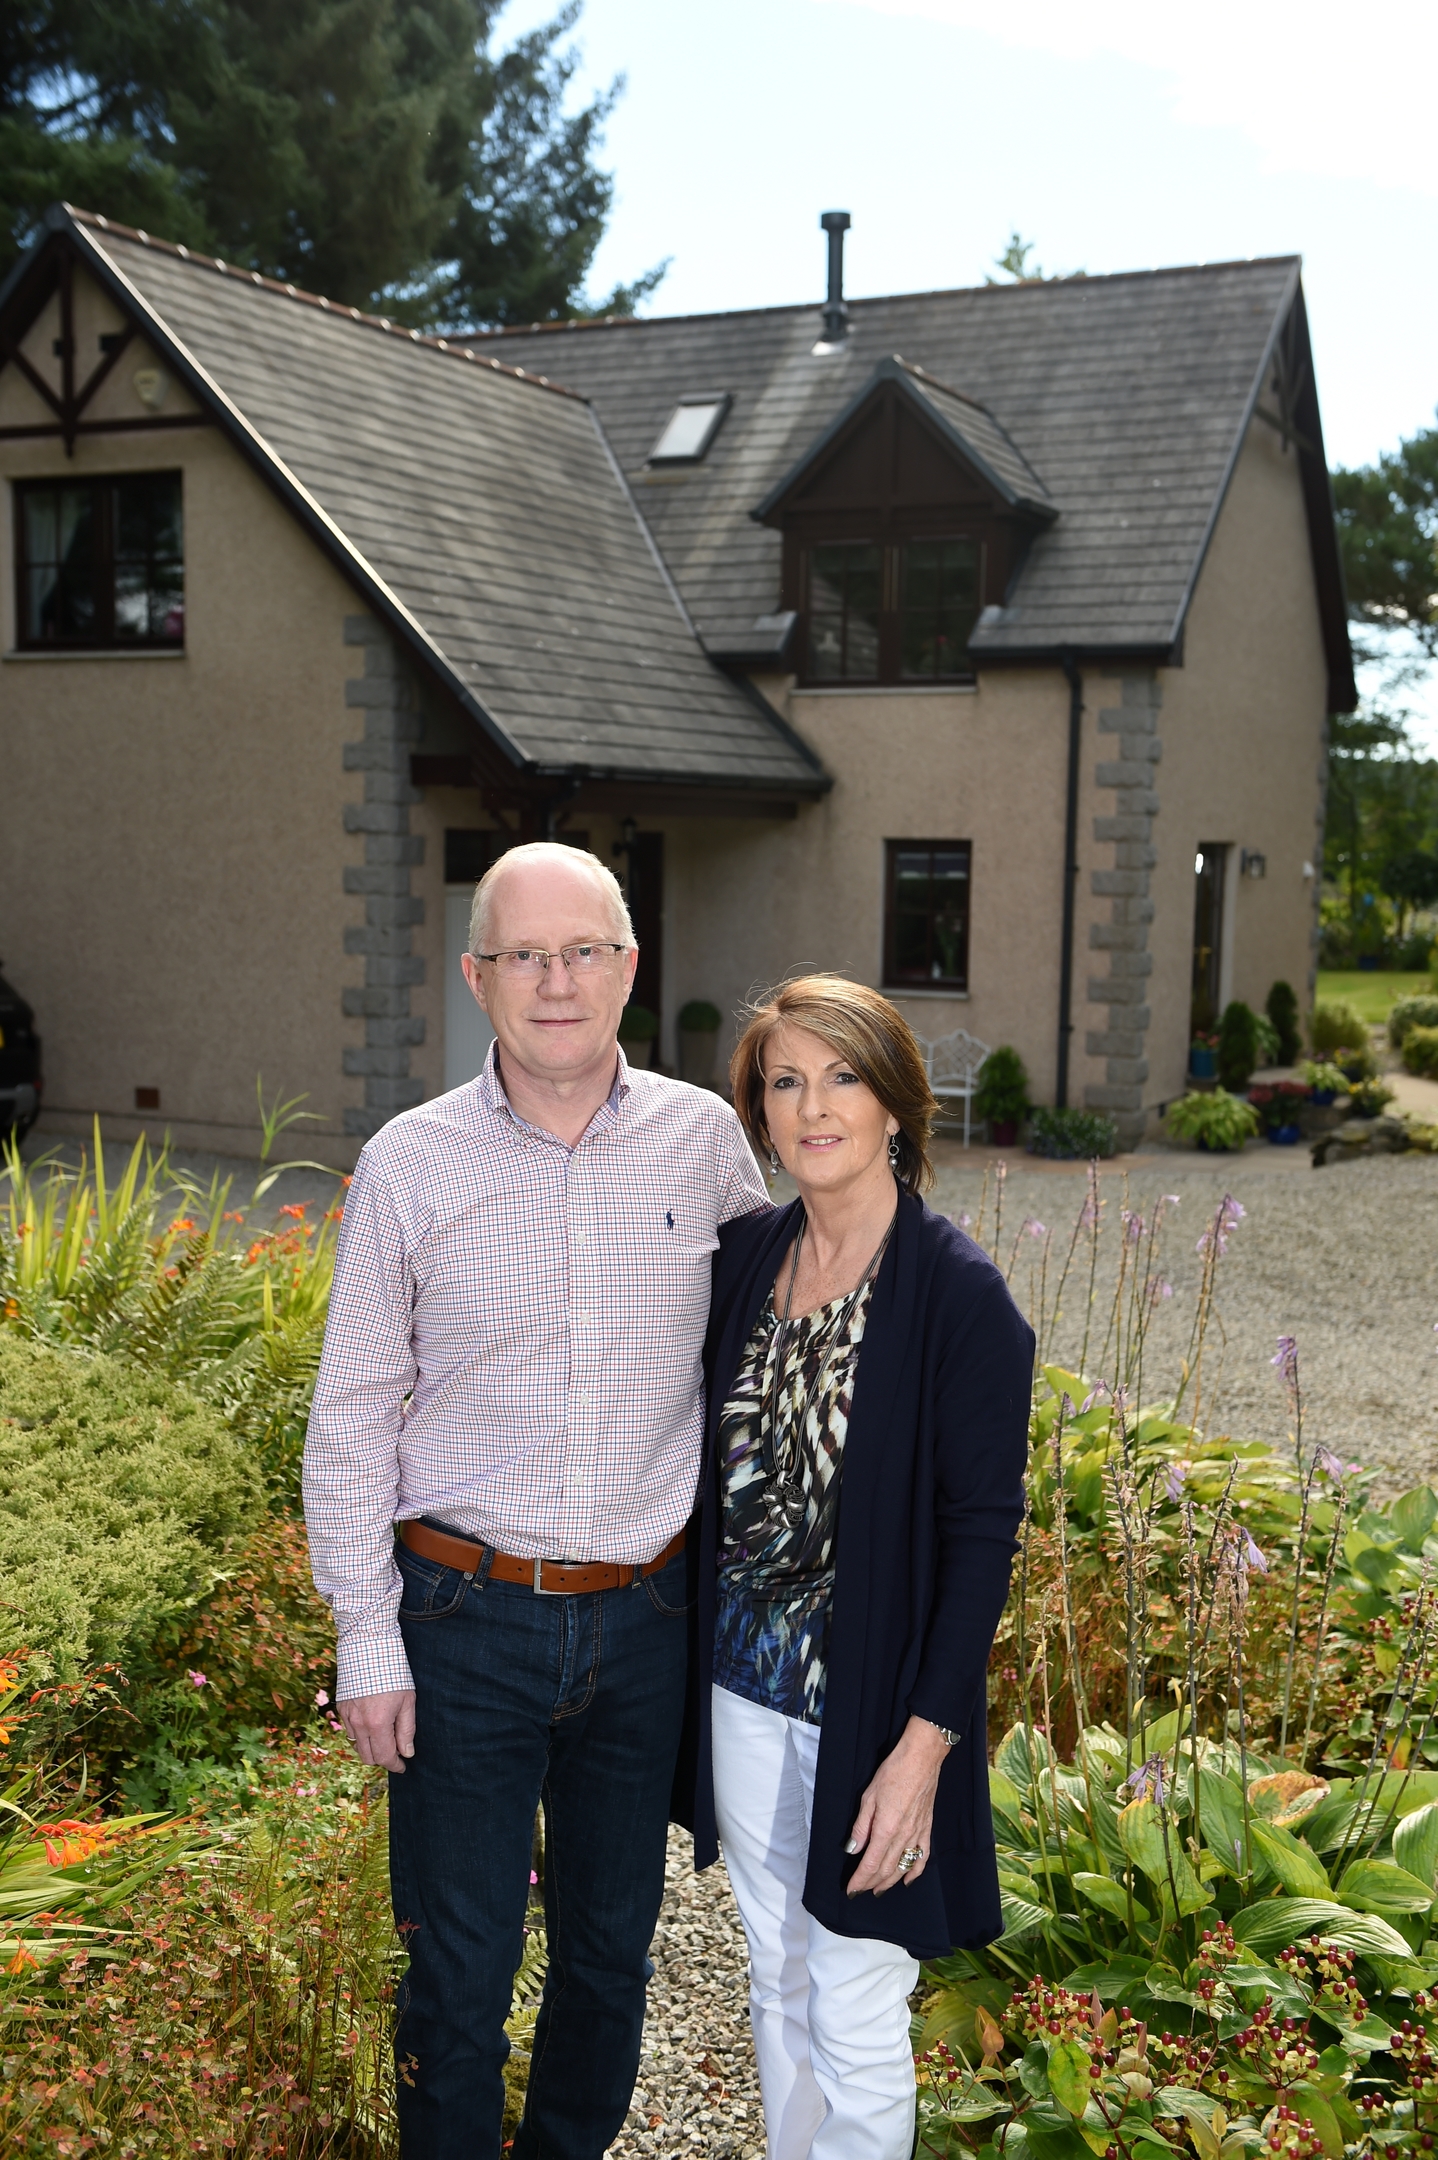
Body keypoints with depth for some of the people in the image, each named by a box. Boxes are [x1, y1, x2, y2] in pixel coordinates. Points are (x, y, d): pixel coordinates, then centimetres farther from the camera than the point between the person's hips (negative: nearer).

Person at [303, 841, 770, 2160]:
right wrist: (366, 1640, -4)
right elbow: (352, 1417, -1)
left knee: (611, 1949, 18)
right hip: (468, 1616, -2)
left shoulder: (703, 1138, -3)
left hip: (645, 1617, 2)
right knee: (458, 1965, 7)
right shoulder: (409, 1165, -6)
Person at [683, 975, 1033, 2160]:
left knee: (855, 2022, 8)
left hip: (869, 1707, -5)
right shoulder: (744, 1256, 0)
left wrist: (922, 1748, -18)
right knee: (776, 1984, 22)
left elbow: (983, 1531, -16)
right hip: (744, 1685, 6)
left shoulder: (960, 1294, -17)